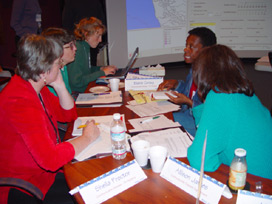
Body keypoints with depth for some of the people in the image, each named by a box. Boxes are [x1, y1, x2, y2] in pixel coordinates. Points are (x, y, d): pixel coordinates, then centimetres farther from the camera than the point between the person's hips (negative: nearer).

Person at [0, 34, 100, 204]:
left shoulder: (35, 87, 0)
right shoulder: (20, 101, -31)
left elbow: (69, 115, 10)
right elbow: (51, 159, -37)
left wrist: (60, 85, -7)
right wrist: (87, 138, -21)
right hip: (24, 190, -8)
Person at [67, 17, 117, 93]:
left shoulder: (85, 47, 10)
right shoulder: (77, 49, -18)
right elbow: (76, 82, -22)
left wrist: (101, 68, 8)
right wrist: (102, 73, -15)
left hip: (87, 89, 9)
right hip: (77, 94, -9)